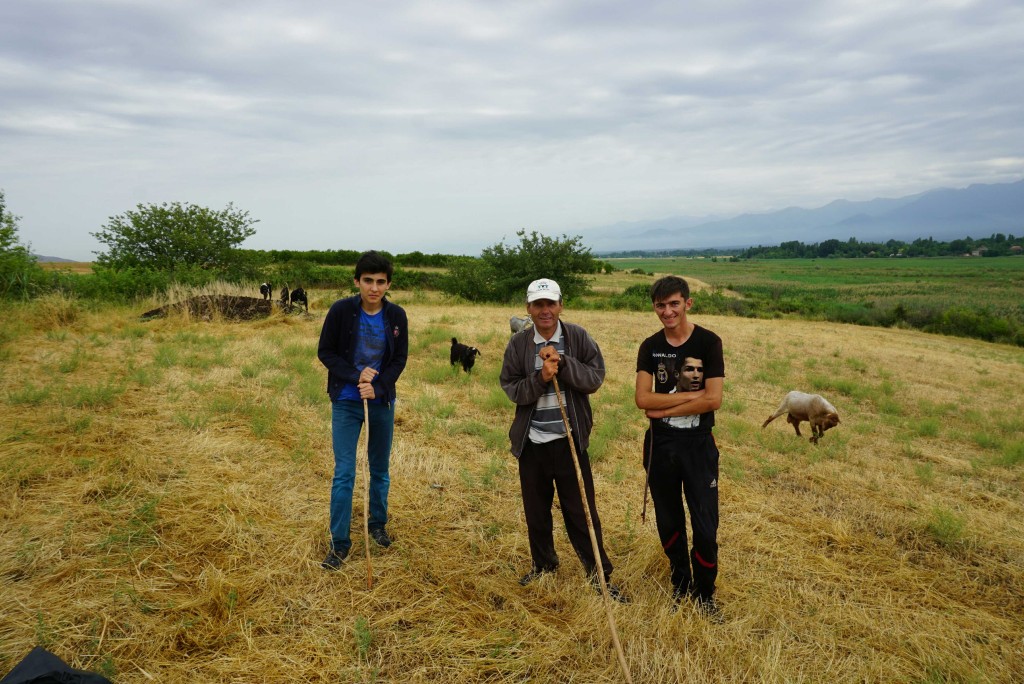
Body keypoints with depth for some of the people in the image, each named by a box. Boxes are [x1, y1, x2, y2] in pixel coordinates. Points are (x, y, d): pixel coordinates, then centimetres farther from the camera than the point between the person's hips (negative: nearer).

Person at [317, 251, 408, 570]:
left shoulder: (397, 316, -6)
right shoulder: (341, 310, -12)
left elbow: (400, 359, 0)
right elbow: (325, 352, -5)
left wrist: (378, 388, -15)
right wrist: (356, 376, -18)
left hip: (382, 402, 3)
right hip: (346, 402, -2)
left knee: (380, 469, 15)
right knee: (344, 473, -2)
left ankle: (378, 525, 35)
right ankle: (339, 542, 10)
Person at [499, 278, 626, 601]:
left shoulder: (578, 337, -4)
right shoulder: (518, 343, -1)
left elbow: (595, 378, -10)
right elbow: (511, 389, -4)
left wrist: (562, 362, -21)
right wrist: (540, 378, -21)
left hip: (569, 440, -2)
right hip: (532, 442, 2)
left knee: (582, 511, 4)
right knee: (536, 510, 16)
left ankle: (599, 574, 20)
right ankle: (543, 564, 38)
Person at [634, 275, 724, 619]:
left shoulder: (708, 342, -8)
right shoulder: (650, 346, 1)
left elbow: (713, 400, -16)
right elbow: (642, 399, -10)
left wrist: (664, 409, -13)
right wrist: (689, 395, -17)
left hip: (698, 444, -3)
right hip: (660, 445, 3)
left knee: (705, 526, 1)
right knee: (669, 522, 15)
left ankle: (704, 593, 23)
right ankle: (680, 584, 35)